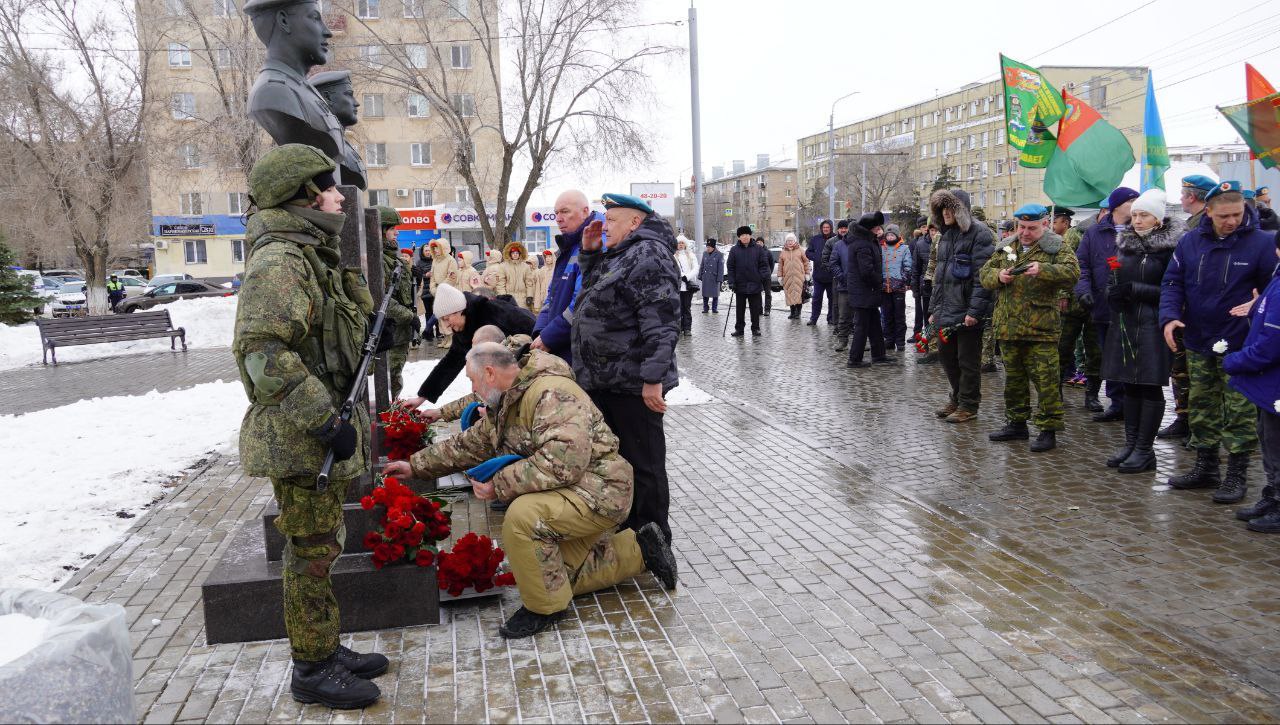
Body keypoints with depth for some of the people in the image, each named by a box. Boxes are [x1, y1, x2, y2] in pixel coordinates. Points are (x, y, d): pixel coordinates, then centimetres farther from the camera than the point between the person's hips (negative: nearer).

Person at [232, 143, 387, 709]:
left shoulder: (310, 256, 16)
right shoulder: (279, 261, -18)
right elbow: (265, 353, -28)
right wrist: (325, 421, -27)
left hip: (316, 433, 10)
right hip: (298, 439, -10)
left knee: (319, 547, 18)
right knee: (313, 553, 0)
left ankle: (326, 650, 31)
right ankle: (312, 670, 14)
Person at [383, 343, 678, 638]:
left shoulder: (551, 392, -23)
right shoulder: (504, 406, 10)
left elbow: (564, 459, -34)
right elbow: (467, 445, 22)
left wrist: (500, 485, -27)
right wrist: (415, 465, 20)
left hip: (599, 489, -11)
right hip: (570, 493, 11)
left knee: (522, 515, -31)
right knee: (563, 575, 17)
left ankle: (545, 606, -11)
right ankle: (639, 549, 26)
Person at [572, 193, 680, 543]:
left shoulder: (648, 255, -17)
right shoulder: (618, 255, 17)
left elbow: (661, 322, -24)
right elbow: (593, 293, 30)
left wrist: (653, 378, -28)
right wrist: (589, 253, 15)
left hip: (633, 385, -11)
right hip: (605, 381, 11)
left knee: (643, 462, 0)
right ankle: (626, 528, 34)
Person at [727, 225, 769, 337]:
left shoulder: (758, 249, 2)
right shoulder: (734, 250, 3)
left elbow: (763, 265, 2)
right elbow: (731, 268, 2)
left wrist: (764, 278, -9)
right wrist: (731, 281, -6)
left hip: (755, 285, -1)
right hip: (740, 285, 1)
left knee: (755, 308, 5)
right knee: (740, 308, 8)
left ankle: (755, 328, 13)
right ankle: (739, 328, 16)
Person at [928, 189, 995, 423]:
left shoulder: (980, 234, -10)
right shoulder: (945, 236, 17)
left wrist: (974, 311, -21)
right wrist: (934, 309, 19)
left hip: (967, 314, -8)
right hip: (946, 311, 8)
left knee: (967, 361, 1)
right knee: (946, 355, 15)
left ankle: (968, 406, 12)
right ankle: (957, 398, 30)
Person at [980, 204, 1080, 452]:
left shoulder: (1057, 248, -1)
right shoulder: (1006, 248, 14)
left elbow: (1072, 272, -16)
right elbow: (984, 274, 12)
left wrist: (1043, 270, -30)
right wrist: (998, 276, -10)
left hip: (1041, 328, -5)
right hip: (1008, 326, 5)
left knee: (1045, 380, -5)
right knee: (1013, 377, 15)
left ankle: (1048, 429, 3)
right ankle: (1016, 424, 28)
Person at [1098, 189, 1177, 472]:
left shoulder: (1169, 247, -7)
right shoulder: (1124, 243, 12)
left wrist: (1136, 290, -18)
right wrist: (1112, 293, -2)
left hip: (1152, 327, -6)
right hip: (1123, 324, 6)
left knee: (1150, 386, -1)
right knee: (1130, 385, 11)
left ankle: (1144, 450, 5)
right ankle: (1130, 444, 20)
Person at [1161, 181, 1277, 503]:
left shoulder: (1262, 243, -8)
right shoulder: (1190, 241, 0)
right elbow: (1172, 283, 2)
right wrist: (1169, 316, -13)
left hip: (1238, 344, -4)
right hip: (1198, 343, 4)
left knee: (1239, 412, 2)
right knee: (1201, 407, 14)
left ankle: (1236, 475, 13)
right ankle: (1205, 467, 28)